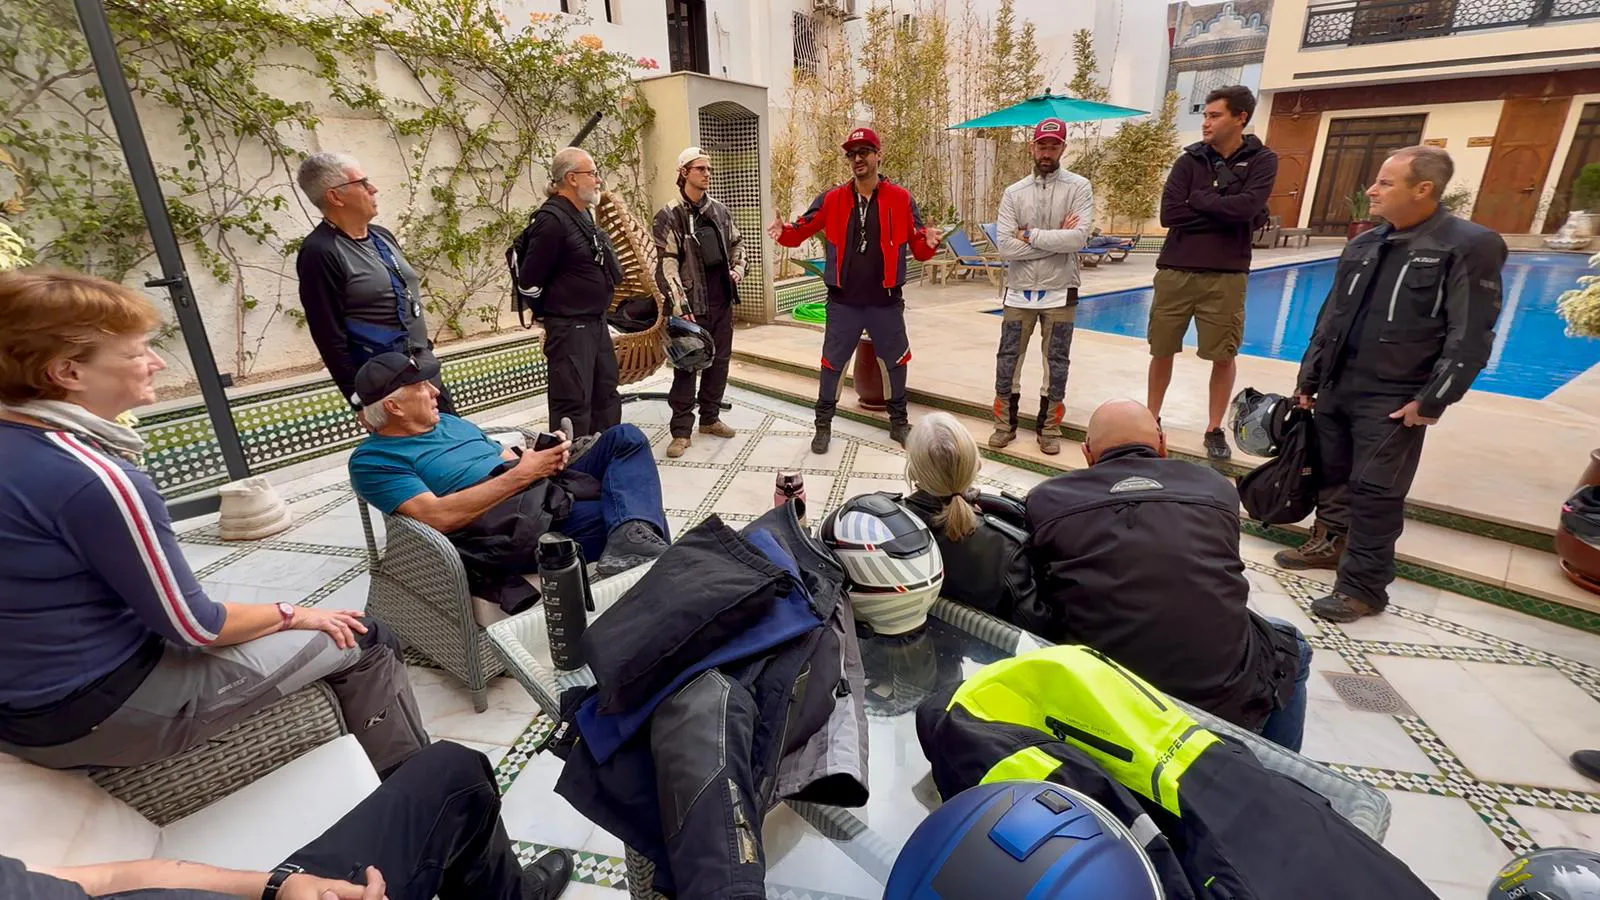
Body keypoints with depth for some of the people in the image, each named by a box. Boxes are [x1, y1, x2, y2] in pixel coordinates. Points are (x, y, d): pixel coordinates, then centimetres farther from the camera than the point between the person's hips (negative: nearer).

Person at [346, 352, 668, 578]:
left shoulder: (447, 421, 24)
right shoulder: (372, 460, -1)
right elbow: (437, 516, -17)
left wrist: (546, 454, -3)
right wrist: (521, 475, -19)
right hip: (512, 521, -9)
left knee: (626, 438, -14)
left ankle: (634, 536, -32)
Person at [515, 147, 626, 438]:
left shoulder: (584, 215, 11)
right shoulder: (552, 219, -18)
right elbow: (529, 281, -16)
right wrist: (549, 313, -1)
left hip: (597, 322, 10)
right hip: (569, 327, -9)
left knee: (606, 396, 17)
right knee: (573, 404, -4)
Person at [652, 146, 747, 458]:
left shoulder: (720, 210, 11)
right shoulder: (670, 216, -7)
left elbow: (737, 243, 26)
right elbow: (667, 266, -12)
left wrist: (738, 268, 6)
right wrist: (681, 308, -19)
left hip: (722, 301, 6)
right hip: (693, 304, -6)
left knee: (719, 360, 12)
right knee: (687, 366, -2)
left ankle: (710, 418, 28)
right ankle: (681, 430, 6)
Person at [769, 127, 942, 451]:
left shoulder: (901, 199, -2)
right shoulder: (831, 199, 0)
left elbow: (918, 249, 0)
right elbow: (802, 230, 3)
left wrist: (929, 243, -22)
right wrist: (783, 232, -19)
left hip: (886, 302, 0)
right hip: (843, 302, 0)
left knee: (895, 361, 12)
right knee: (832, 362, 7)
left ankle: (899, 422, 31)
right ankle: (823, 425, 23)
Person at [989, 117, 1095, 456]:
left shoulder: (1079, 187, -2)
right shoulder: (1014, 193, 2)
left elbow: (1079, 238, -17)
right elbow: (1006, 247, -10)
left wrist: (1031, 235, -13)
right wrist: (1056, 239, -13)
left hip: (1060, 292, -1)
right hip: (1019, 292, 2)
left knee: (1057, 362, 7)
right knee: (1008, 359, 6)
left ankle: (1049, 429, 20)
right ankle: (1005, 425, 20)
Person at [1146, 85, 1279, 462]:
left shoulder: (1262, 160, 2)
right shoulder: (1190, 159, 4)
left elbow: (1246, 208, -16)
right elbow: (1169, 214, -9)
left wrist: (1199, 199, -8)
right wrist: (1225, 213, -10)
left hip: (1226, 275, -1)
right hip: (1175, 271, 1)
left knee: (1223, 356, 5)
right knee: (1162, 351, 7)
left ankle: (1214, 430, 19)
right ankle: (1152, 419, 23)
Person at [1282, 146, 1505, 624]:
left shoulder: (1471, 246, -7)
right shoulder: (1363, 245, 10)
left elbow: (1470, 338, -11)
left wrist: (1430, 401, -16)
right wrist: (1308, 379, 13)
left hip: (1394, 401, -6)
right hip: (1336, 388, 6)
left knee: (1375, 493, -1)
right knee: (1330, 474, 15)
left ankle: (1363, 587, 10)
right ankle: (1330, 542, 35)